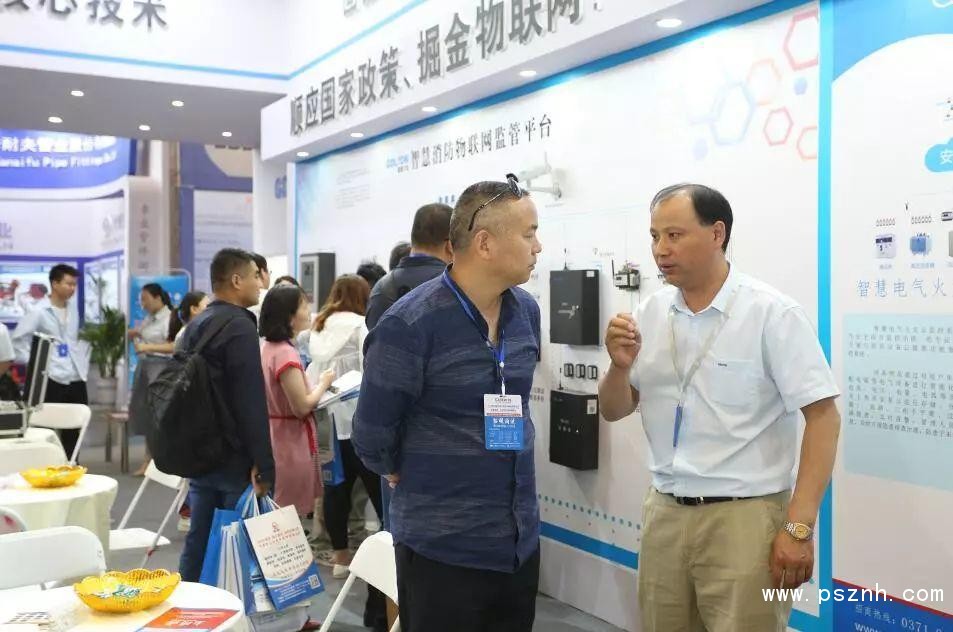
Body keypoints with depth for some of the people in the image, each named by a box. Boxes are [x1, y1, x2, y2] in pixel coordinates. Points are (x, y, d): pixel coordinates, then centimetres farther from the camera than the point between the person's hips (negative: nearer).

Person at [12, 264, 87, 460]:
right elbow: (18, 339, -9)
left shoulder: (73, 308, 12)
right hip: (53, 380, -6)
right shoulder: (39, 311, -8)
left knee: (74, 429, 11)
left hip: (77, 379, 6)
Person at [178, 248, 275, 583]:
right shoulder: (239, 326, -16)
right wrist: (264, 465, -17)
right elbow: (251, 403, -20)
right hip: (233, 457, -9)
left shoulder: (195, 325, 13)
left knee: (198, 540, 13)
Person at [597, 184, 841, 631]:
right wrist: (621, 365, -11)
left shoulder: (772, 313, -11)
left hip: (743, 516, -5)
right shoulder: (651, 313, 4)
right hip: (664, 511, 5)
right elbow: (614, 411, 10)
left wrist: (799, 527, -17)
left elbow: (822, 416, -12)